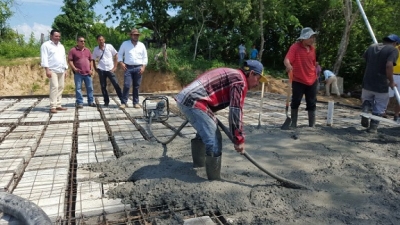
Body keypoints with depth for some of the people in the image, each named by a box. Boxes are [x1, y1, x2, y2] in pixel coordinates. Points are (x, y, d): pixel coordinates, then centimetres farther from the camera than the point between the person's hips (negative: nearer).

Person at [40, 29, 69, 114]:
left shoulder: (61, 46, 20)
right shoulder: (46, 45, -2)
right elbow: (44, 58, -9)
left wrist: (65, 70, 16)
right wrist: (47, 70, -18)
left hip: (61, 70, 7)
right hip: (52, 70, -7)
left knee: (61, 87, 5)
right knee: (54, 87, -15)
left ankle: (58, 105, 11)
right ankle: (53, 107, -13)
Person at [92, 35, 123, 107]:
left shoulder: (109, 46, 0)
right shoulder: (96, 49, 6)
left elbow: (116, 56, 2)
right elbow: (93, 59, 15)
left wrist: (115, 67, -3)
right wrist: (95, 69, 6)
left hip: (110, 69, -2)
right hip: (101, 70, 2)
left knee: (116, 85, -8)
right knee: (103, 86, 5)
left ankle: (122, 100, -1)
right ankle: (106, 102, 15)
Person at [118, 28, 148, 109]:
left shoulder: (141, 45, 9)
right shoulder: (125, 43, 5)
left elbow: (145, 57, 10)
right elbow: (120, 54, 10)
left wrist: (143, 67, -1)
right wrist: (121, 63, -4)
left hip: (138, 68, 2)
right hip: (128, 68, -2)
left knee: (136, 86, 5)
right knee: (126, 85, -9)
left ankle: (136, 102, 13)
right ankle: (124, 102, -3)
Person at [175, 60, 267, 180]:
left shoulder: (230, 73, 26)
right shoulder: (240, 80, -4)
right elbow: (236, 110, -11)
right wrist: (239, 139, -7)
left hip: (184, 99, 11)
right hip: (193, 101, -11)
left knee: (206, 132, 30)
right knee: (214, 142, -9)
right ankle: (214, 180, 0)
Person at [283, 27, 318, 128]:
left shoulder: (312, 48, 8)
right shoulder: (295, 47, -11)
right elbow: (286, 60, -24)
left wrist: (316, 75, 19)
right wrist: (288, 66, -45)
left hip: (312, 81, 5)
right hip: (298, 81, -5)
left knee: (312, 104, 7)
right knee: (295, 102, 2)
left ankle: (312, 125, 16)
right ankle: (293, 123, 15)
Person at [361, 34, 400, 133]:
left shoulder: (372, 47, 8)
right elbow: (389, 65, -24)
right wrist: (391, 82, -13)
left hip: (367, 83, 4)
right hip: (381, 85, -4)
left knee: (366, 100, 27)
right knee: (379, 108, 13)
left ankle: (365, 112, 1)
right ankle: (373, 127, 15)